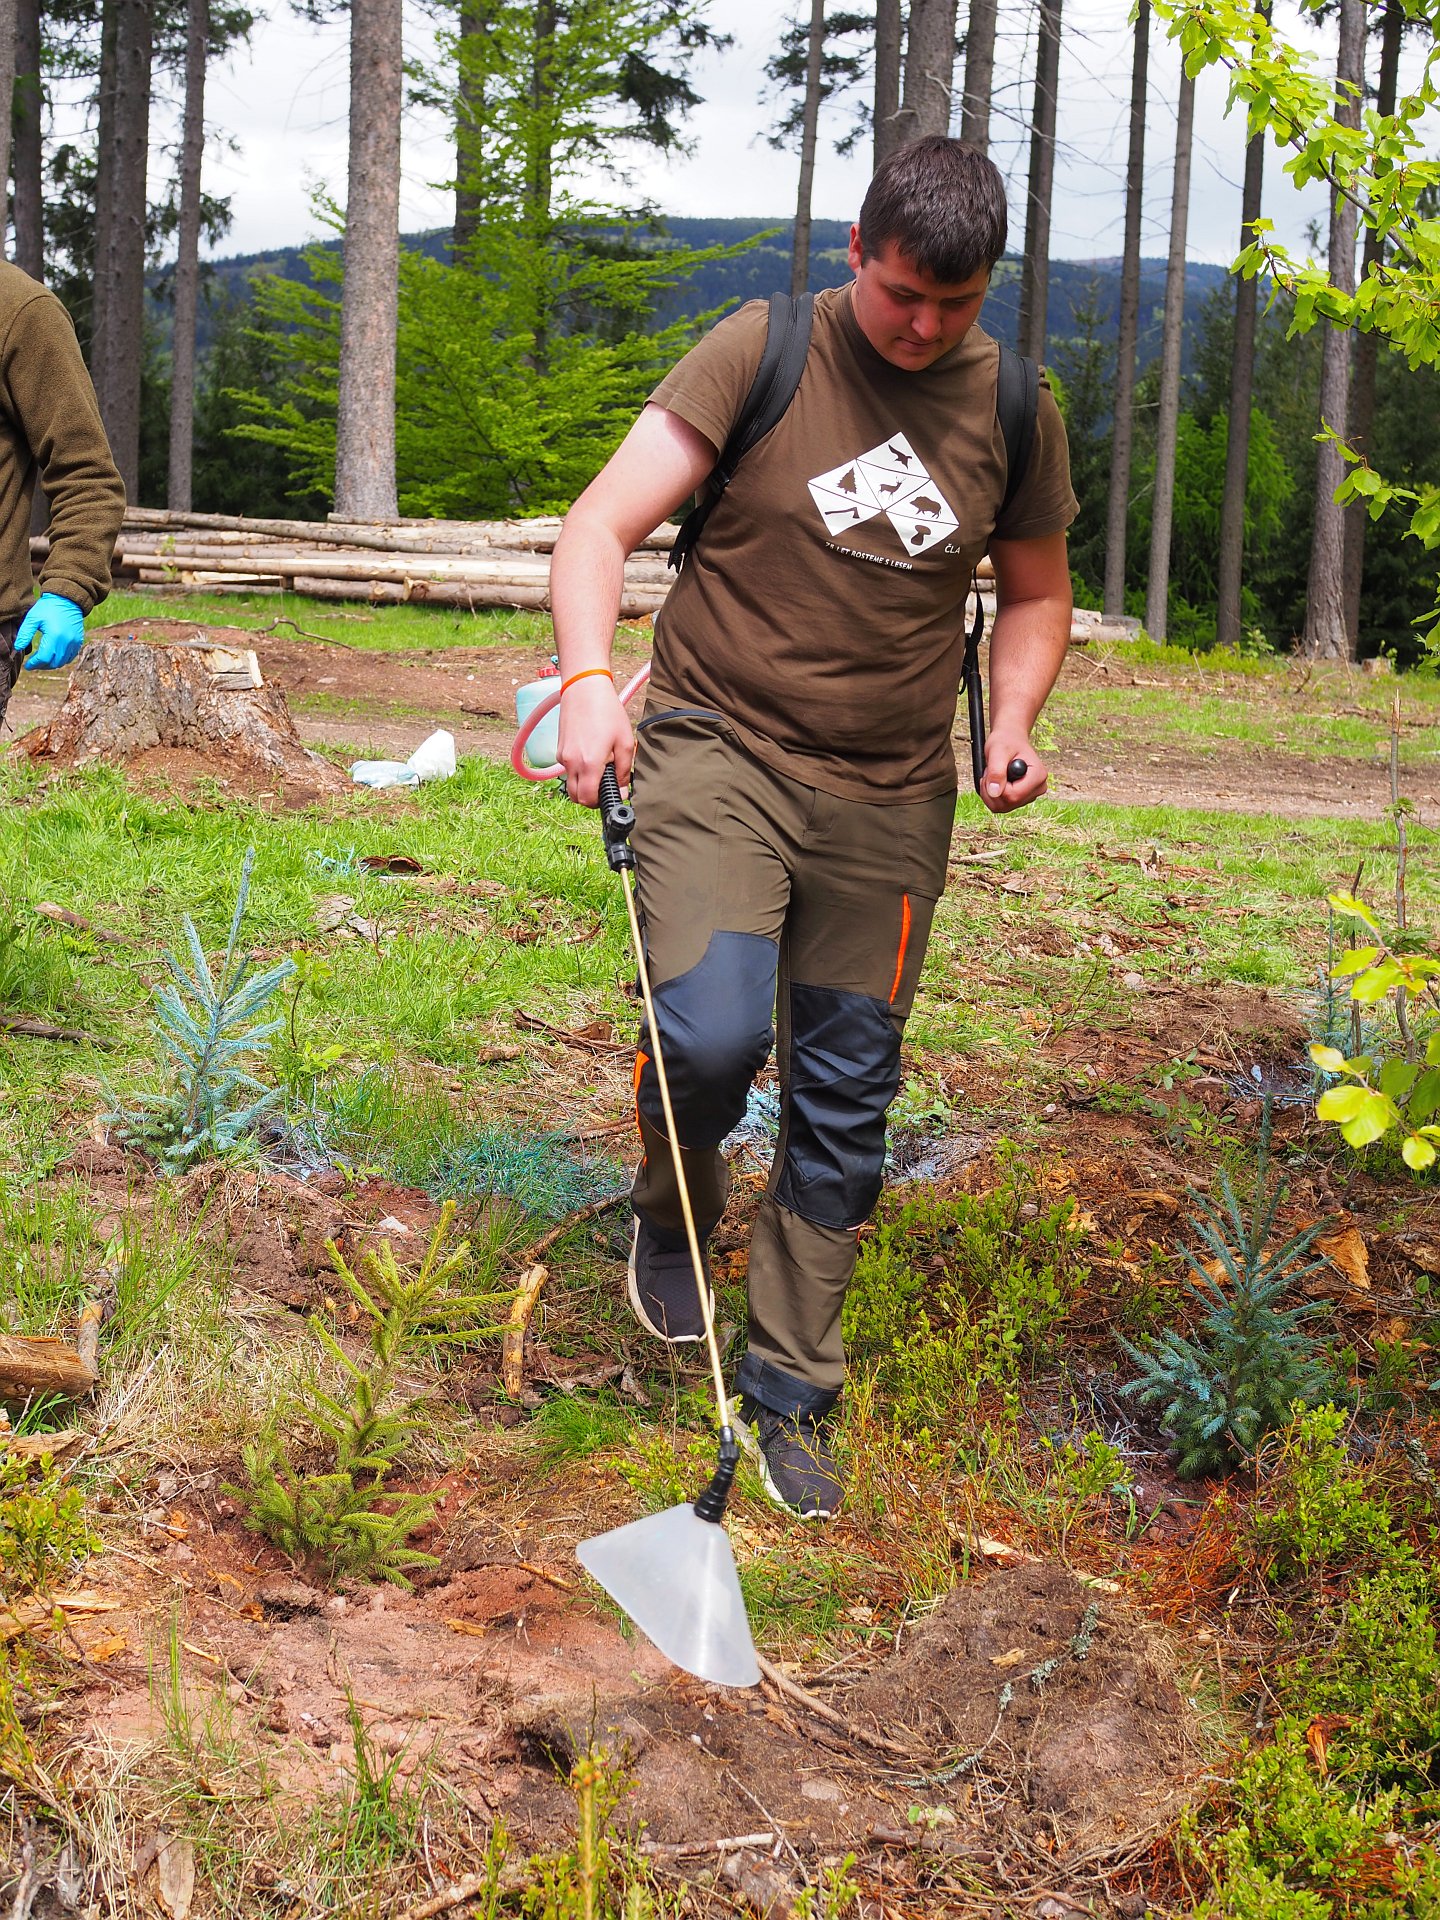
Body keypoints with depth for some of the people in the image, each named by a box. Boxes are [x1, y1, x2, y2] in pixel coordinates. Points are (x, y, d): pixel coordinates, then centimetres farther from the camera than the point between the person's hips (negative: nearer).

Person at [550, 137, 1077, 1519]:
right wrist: (588, 678, -28)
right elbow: (601, 528, -10)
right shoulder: (763, 353, -6)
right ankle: (672, 1209, 13)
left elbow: (1035, 593, 19)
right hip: (718, 747, -3)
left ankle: (790, 1391, 24)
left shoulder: (1015, 408, 4)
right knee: (710, 1034, -23)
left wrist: (1012, 720, -1)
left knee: (844, 1109, 7)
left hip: (889, 800, 3)